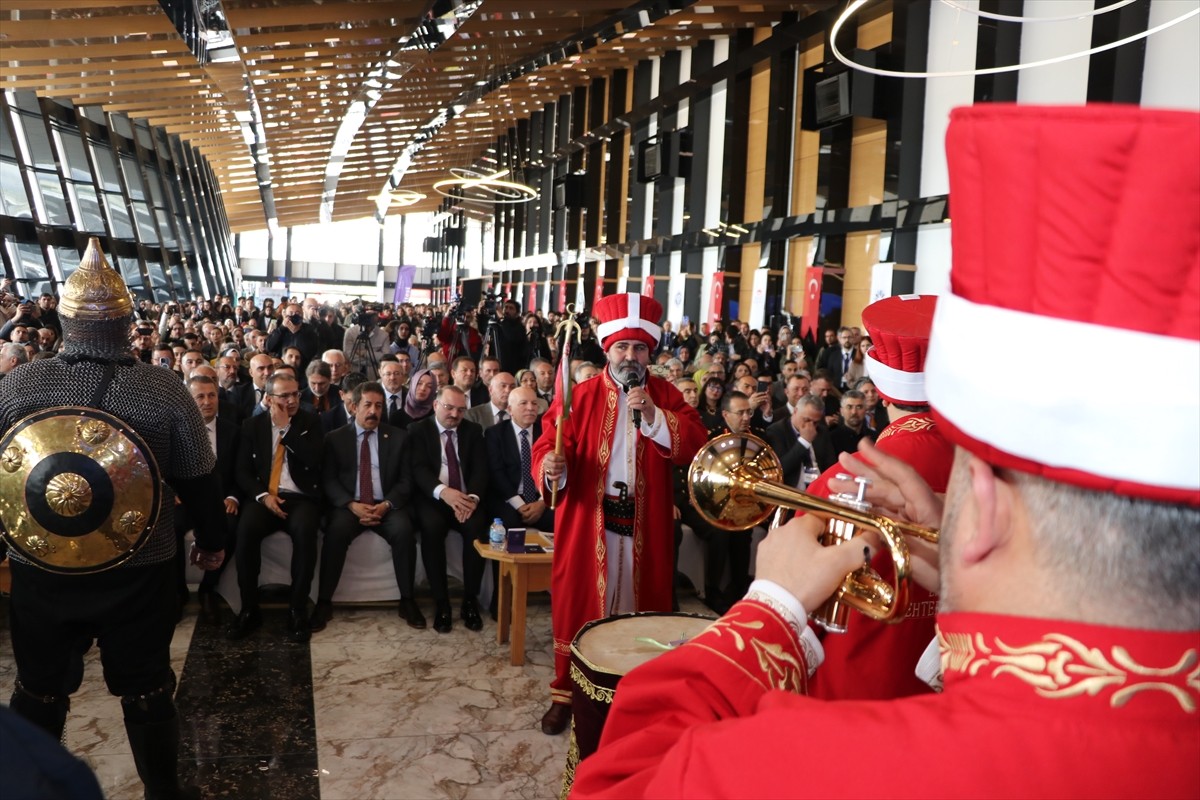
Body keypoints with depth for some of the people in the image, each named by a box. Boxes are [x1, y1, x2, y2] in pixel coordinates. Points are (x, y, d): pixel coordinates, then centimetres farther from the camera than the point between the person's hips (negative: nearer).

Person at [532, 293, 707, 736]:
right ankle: (568, 690, 22)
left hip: (643, 523, 2)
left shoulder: (666, 395, 4)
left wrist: (653, 415, -21)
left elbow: (695, 443, -8)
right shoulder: (580, 396, -1)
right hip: (588, 521, -1)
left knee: (639, 605, 12)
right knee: (578, 603, 6)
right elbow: (551, 442, -11)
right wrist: (552, 464, -33)